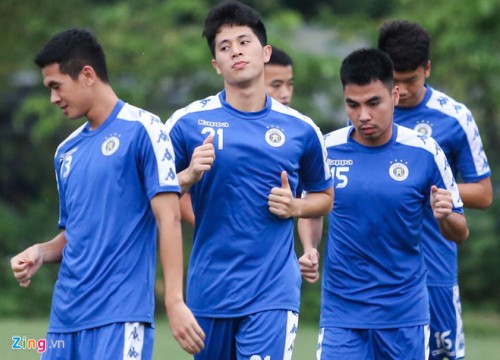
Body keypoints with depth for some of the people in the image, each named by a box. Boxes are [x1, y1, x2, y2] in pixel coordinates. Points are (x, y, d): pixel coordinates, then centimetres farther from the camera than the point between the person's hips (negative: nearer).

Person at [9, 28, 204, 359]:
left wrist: (175, 301, -17)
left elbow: (169, 218, -9)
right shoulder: (67, 151, 16)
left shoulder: (142, 129, -3)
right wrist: (41, 253, 2)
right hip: (65, 318, 7)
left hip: (120, 318, -7)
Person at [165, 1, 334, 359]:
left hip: (273, 293, -1)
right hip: (209, 290, 1)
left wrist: (295, 207, -3)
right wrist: (190, 176, -15)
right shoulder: (188, 122, 0)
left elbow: (325, 196, 17)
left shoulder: (300, 129, 4)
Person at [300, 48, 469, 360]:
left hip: (405, 314, 0)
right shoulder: (326, 150, -3)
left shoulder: (424, 152, -5)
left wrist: (445, 216, -19)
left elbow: (460, 234, 3)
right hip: (342, 313, 0)